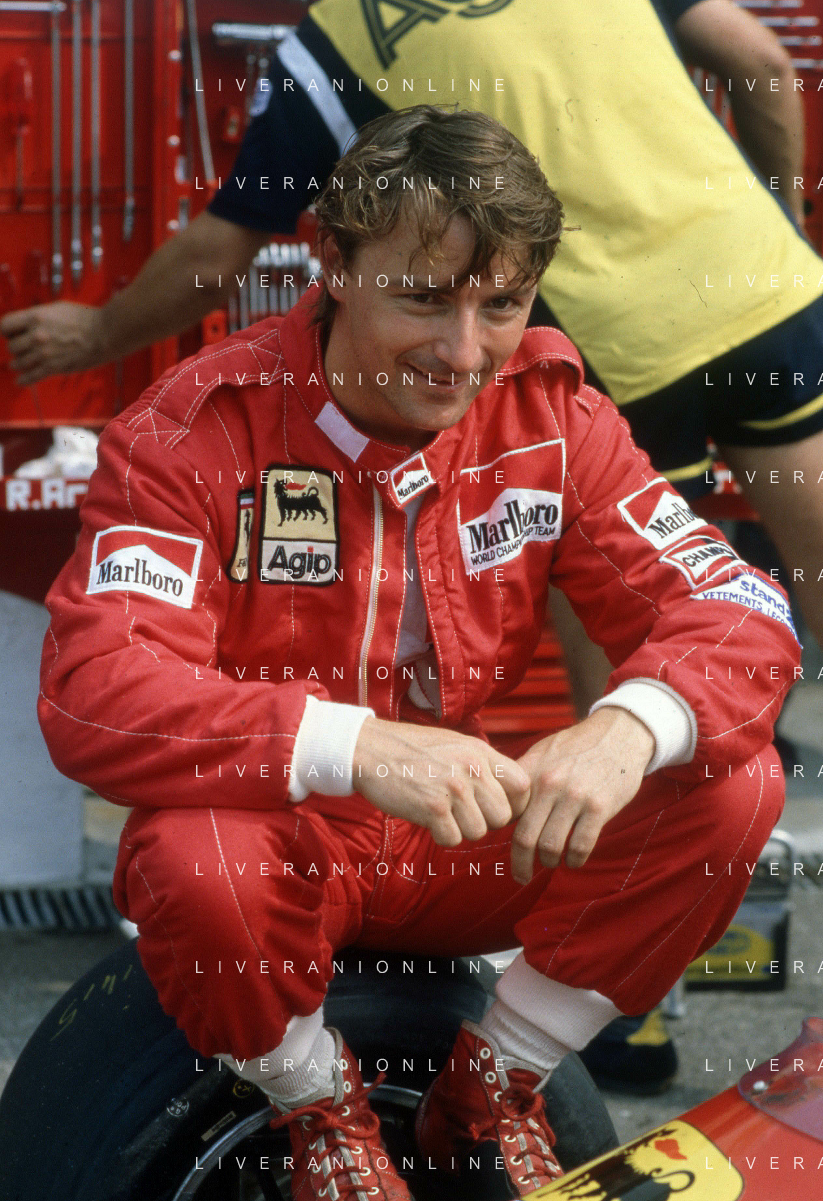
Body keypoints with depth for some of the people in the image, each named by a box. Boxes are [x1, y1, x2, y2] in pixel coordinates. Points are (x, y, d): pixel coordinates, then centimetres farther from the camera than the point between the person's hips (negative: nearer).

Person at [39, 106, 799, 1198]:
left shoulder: (549, 410, -5)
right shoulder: (202, 424, -18)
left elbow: (732, 606, -9)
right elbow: (95, 693, -29)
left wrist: (631, 725, -35)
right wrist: (355, 745, -45)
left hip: (476, 846, 4)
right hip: (277, 840, -3)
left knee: (733, 787, -17)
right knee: (194, 866, -38)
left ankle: (492, 1095, 3)